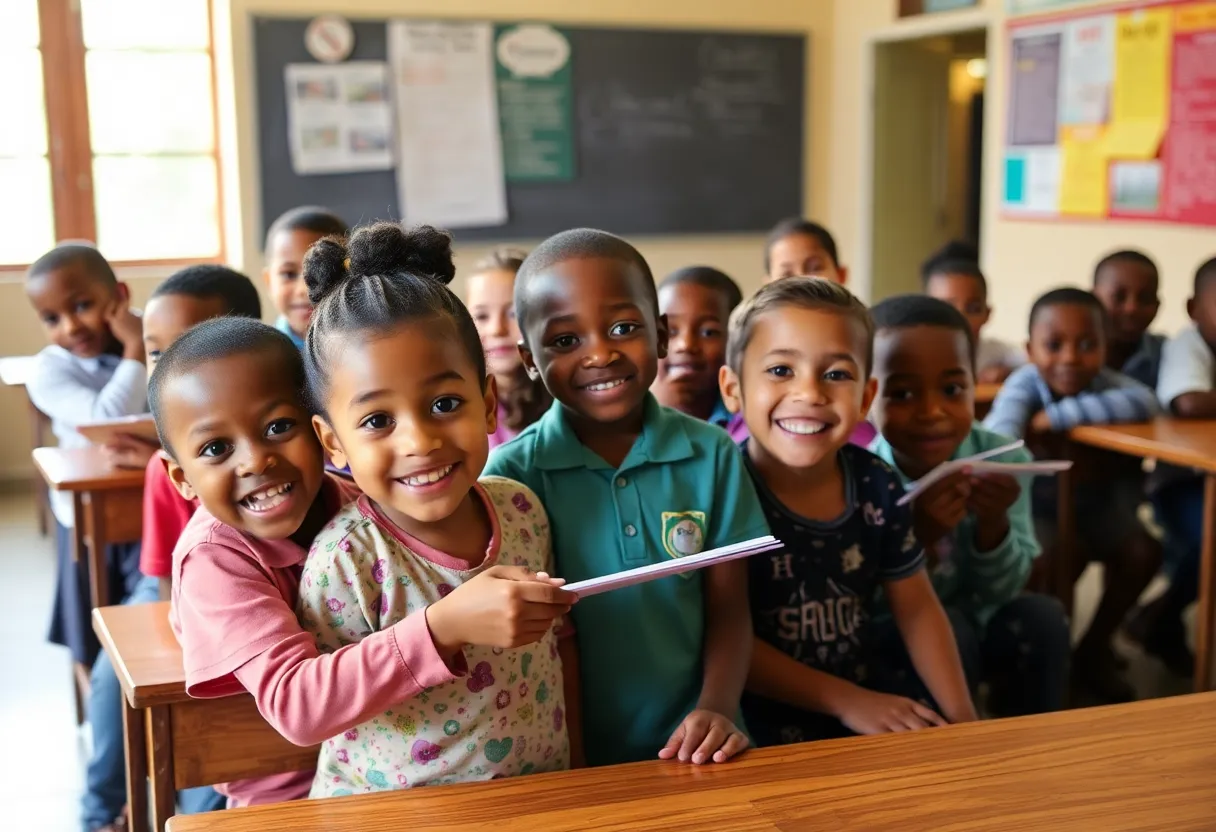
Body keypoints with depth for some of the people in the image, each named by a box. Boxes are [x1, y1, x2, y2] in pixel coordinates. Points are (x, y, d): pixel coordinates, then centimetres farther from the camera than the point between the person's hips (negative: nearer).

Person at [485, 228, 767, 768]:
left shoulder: (712, 455, 1)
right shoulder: (513, 473, -5)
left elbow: (728, 610, 6)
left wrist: (717, 708, -11)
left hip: (693, 748, 1)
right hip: (575, 757, -1)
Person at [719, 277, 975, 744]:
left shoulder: (877, 485, -3)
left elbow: (917, 609, 8)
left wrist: (962, 717, -1)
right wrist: (847, 702, -16)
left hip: (868, 685, 5)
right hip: (766, 713, -5)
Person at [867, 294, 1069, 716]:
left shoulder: (1005, 461, -13)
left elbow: (999, 593, -9)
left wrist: (993, 524, -30)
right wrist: (919, 534, -38)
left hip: (980, 624, 4)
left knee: (1043, 615, -22)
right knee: (944, 630, -32)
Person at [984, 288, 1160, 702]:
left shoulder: (1103, 381, -18)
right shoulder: (1026, 383, -25)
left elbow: (1143, 402, -40)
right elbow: (1001, 426, -45)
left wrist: (1056, 416, -42)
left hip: (1093, 504, 4)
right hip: (1034, 506, -4)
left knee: (1143, 552, -14)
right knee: (1057, 560, -28)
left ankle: (1093, 650, 8)